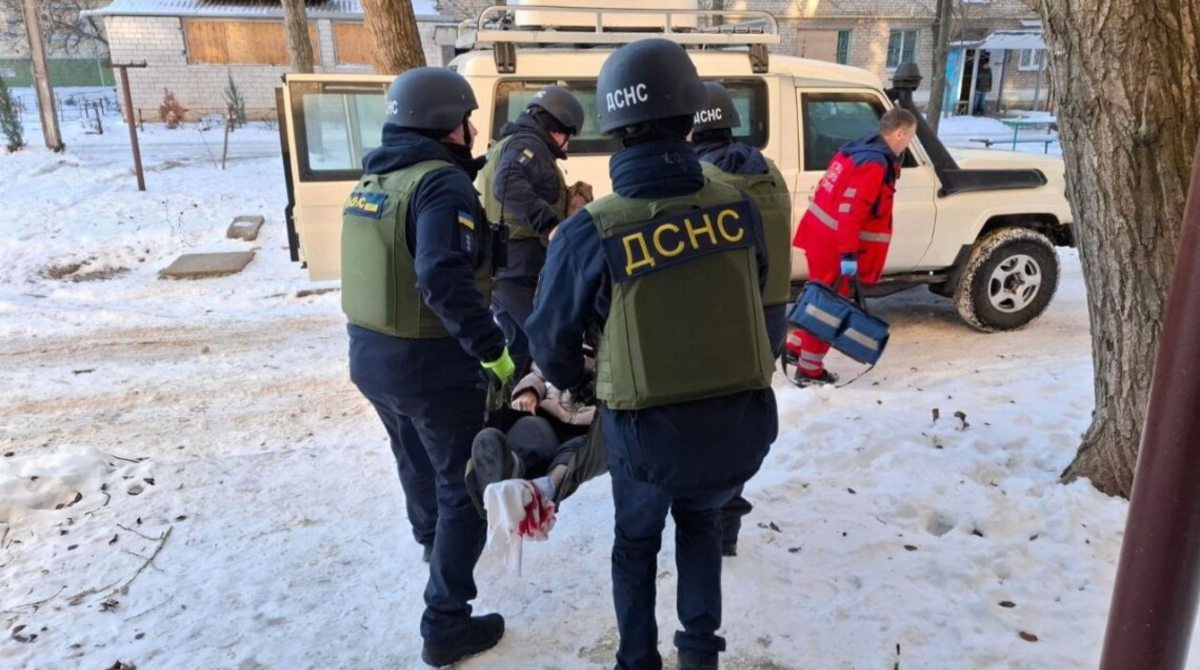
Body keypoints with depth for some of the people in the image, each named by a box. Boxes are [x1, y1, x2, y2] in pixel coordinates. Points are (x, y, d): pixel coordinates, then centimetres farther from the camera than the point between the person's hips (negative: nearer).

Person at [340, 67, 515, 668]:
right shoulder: (441, 182, -19)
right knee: (465, 486, 6)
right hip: (431, 362, -8)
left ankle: (431, 536, 58)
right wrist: (493, 348, -29)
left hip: (369, 353, 9)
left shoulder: (373, 179, 8)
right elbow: (443, 278, -33)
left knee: (416, 457, 31)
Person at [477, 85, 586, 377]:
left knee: (516, 347, 16)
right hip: (521, 268, -10)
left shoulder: (502, 148, 25)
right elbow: (508, 186, -28)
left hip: (497, 266, 10)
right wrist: (549, 224, -38)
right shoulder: (528, 145, -8)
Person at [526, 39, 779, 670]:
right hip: (742, 423, 3)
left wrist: (576, 383, 21)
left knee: (636, 544, 27)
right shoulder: (739, 208, -8)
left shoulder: (590, 231, -15)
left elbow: (551, 336, -1)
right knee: (700, 520, 32)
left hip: (649, 430, -2)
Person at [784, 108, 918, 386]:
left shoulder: (856, 150, 10)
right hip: (833, 245, -10)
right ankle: (809, 371, 12)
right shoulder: (875, 165, -20)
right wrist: (849, 253, -26)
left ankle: (795, 347, 35)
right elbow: (850, 211, -27)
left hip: (821, 235, 10)